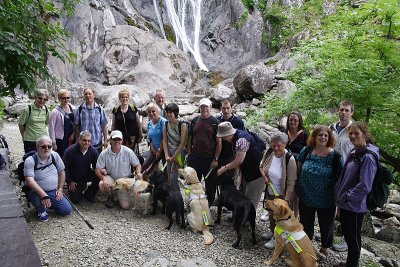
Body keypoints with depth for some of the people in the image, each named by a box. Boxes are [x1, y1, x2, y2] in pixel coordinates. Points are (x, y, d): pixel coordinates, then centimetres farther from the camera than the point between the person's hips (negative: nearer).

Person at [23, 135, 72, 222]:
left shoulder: (55, 156, -2)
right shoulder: (30, 161, -15)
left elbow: (61, 172, 8)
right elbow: (30, 181, -25)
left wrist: (60, 189, 2)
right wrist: (44, 195, -36)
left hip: (54, 191, 4)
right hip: (38, 192, -4)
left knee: (67, 210, -6)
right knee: (39, 200, -37)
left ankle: (49, 204, 23)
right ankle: (42, 211, 1)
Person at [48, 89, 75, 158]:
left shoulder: (72, 108, 5)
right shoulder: (55, 111, -9)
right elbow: (51, 128, -8)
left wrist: (73, 134, -3)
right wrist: (53, 143, -9)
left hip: (71, 139, 5)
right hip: (60, 140, -4)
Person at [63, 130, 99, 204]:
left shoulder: (93, 151, -12)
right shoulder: (70, 150, -19)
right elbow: (64, 167, -11)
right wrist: (70, 181, -9)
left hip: (87, 175, 2)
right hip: (74, 179, -2)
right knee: (75, 199, -10)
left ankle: (89, 194, 1)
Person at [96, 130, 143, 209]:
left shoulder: (128, 152, -12)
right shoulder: (104, 153, -11)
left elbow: (137, 164, -4)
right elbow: (97, 170, -11)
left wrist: (138, 173, -25)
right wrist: (103, 178, -31)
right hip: (110, 178, 1)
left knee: (125, 206, -13)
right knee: (102, 185, -35)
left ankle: (120, 195, 24)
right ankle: (110, 196, 3)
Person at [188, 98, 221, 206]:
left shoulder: (215, 122, -4)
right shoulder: (194, 120, 8)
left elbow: (219, 142, -6)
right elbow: (190, 138, 12)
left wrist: (215, 159, -11)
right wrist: (189, 154, 5)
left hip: (209, 158, -3)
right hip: (195, 157, 3)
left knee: (210, 183, 8)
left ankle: (209, 203, 26)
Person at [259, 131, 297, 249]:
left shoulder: (290, 159, -27)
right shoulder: (268, 153, -12)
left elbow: (291, 183, -23)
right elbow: (261, 166, 8)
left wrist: (286, 200, -24)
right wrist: (264, 176, -10)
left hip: (283, 194, -6)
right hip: (270, 192, 6)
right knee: (271, 213, 24)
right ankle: (273, 233, 48)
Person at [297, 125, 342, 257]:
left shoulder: (335, 156, -13)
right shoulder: (306, 151, -6)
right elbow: (299, 170, 6)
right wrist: (298, 188, 5)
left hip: (326, 200, -1)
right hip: (306, 198, 2)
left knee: (326, 225, 19)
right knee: (306, 224, 19)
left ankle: (324, 248, 45)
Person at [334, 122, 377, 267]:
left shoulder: (368, 156, -22)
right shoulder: (353, 152, 6)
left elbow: (364, 186, -25)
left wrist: (346, 197, -16)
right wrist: (340, 195, 11)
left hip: (355, 206, -8)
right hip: (345, 203, 9)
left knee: (353, 237, 10)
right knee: (347, 233, 22)